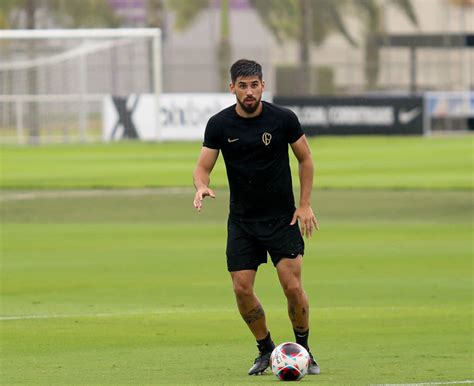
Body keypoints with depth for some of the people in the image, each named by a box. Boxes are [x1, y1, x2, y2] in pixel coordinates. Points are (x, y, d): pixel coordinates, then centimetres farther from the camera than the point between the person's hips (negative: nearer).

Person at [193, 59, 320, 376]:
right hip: (242, 220, 2)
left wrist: (305, 204, -2)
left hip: (283, 218, -2)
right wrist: (202, 186, -25)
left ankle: (303, 350, 11)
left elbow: (305, 159, 4)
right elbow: (204, 166, -1)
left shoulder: (284, 119, -8)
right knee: (242, 289, -6)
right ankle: (267, 350, 14)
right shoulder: (219, 124, -5)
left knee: (293, 286, -10)